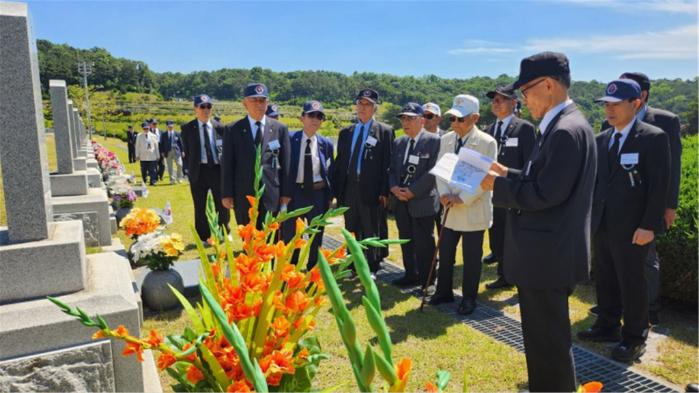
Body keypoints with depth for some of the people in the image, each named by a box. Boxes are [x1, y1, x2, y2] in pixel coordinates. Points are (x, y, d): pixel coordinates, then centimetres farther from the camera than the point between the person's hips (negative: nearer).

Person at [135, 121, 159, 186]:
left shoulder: (153, 136, 5)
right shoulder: (139, 136, 6)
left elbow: (156, 146, 9)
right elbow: (137, 146, 8)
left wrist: (157, 156, 9)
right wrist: (137, 155, 3)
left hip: (152, 156, -1)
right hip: (143, 156, 1)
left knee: (152, 170, -4)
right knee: (144, 170, 5)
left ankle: (152, 181, 1)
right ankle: (144, 181, 19)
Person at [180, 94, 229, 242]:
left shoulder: (219, 127, 3)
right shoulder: (188, 128, 2)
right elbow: (186, 152, 5)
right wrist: (190, 170, 1)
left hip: (217, 169, 0)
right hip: (199, 171, 0)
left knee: (222, 204, 8)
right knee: (200, 207, 8)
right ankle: (203, 237, 22)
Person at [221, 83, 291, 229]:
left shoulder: (280, 129, 5)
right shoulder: (233, 130, 4)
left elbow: (286, 164, 6)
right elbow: (228, 165, 3)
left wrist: (286, 194, 3)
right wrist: (227, 194, -2)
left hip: (272, 196, 0)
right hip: (244, 196, 0)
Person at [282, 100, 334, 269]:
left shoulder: (326, 143, 2)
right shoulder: (290, 139, -5)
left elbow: (330, 171, 7)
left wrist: (329, 196, 2)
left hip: (318, 193, 2)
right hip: (295, 191, -2)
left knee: (317, 234, 13)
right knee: (289, 234, 8)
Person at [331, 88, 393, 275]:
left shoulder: (385, 131, -1)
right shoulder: (345, 132, 13)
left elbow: (387, 163, -5)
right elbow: (339, 161, 12)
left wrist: (384, 191, -11)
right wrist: (335, 189, 6)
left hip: (370, 189, -4)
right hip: (348, 188, 4)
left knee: (370, 232, 7)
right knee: (351, 231, 11)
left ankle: (371, 268, 20)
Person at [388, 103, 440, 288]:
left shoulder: (434, 141, -8)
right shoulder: (398, 142, 13)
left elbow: (433, 172, -14)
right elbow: (391, 170, 14)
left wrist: (413, 191, -16)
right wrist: (394, 187, -5)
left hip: (422, 201, -6)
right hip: (400, 201, 6)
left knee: (424, 243, 2)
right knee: (406, 241, 14)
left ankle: (427, 281, 15)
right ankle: (411, 274, 28)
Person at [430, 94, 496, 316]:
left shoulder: (487, 142, -11)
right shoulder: (446, 139, 5)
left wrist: (463, 198, -19)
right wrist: (444, 194, -12)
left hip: (474, 210, -5)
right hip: (450, 209, 5)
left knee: (471, 258, 8)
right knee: (445, 253, 12)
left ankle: (469, 298, 23)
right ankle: (444, 292, 29)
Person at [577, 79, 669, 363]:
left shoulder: (654, 137, -9)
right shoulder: (601, 139, 10)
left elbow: (659, 186, -13)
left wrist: (649, 226, -17)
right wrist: (591, 214, 8)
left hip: (632, 226, -6)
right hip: (602, 223, 6)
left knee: (631, 282, 5)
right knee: (605, 279, 15)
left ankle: (634, 338, 21)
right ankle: (607, 326, 31)